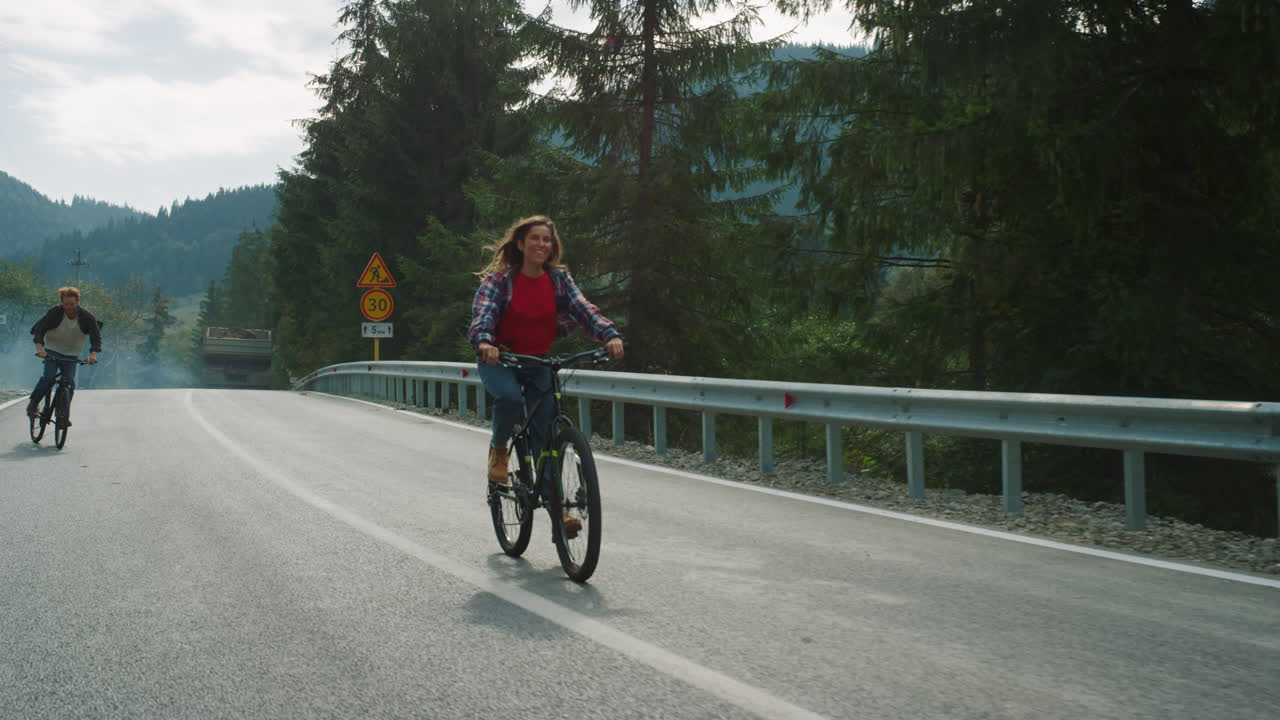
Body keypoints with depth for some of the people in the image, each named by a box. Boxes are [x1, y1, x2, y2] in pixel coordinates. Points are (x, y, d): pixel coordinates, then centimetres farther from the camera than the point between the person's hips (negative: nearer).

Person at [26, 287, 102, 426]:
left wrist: (93, 354, -30)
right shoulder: (55, 312, -13)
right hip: (52, 352, -1)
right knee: (48, 378, -19)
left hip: (72, 356, 2)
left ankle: (65, 414, 4)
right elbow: (40, 328, -17)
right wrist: (39, 348, -33)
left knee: (70, 383, -9)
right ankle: (33, 404, 1)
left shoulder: (87, 317, -10)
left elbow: (96, 336, -12)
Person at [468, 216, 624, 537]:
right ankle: (498, 449, -4)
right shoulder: (499, 279, -10)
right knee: (510, 397, -35)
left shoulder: (559, 278, -2)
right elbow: (483, 312, -25)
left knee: (546, 432, -4)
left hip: (538, 363, 3)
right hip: (499, 360, -3)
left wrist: (610, 335, -33)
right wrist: (484, 342, -47)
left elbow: (583, 308, -14)